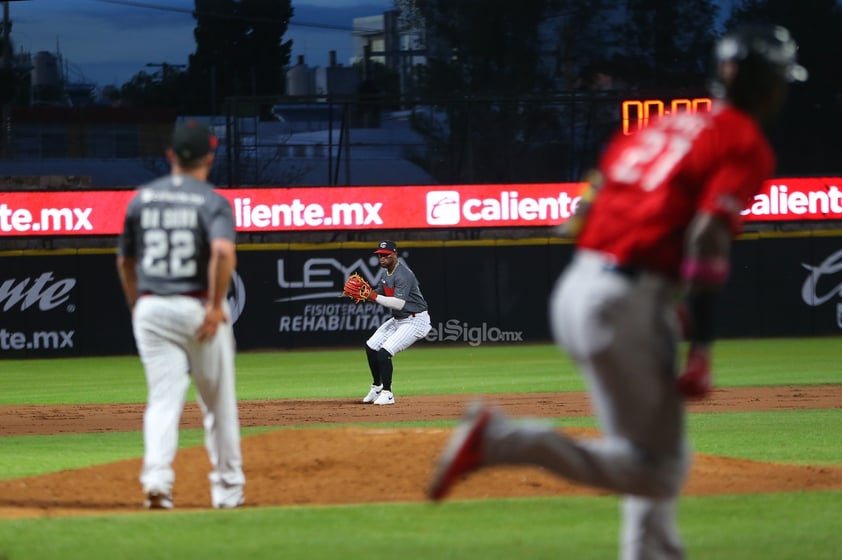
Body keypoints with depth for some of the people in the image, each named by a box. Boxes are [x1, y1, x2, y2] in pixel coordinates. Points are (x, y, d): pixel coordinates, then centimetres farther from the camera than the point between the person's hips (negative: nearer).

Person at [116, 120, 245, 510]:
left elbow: (124, 262, 16)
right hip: (199, 308, -2)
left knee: (162, 399, 0)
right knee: (218, 403, 12)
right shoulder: (212, 202, -6)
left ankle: (156, 477, -22)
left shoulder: (142, 199, 7)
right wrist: (216, 306, -17)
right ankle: (227, 488, 20)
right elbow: (224, 251, -25)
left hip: (150, 309, 3)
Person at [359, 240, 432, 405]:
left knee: (384, 352, -20)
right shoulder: (386, 272, 7)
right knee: (371, 347, 12)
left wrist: (375, 297, -31)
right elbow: (378, 293, 14)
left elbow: (399, 303, -32)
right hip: (397, 320, 10)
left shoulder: (403, 274, -24)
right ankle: (377, 387, 26)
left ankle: (387, 394, -8)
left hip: (415, 321, -10)